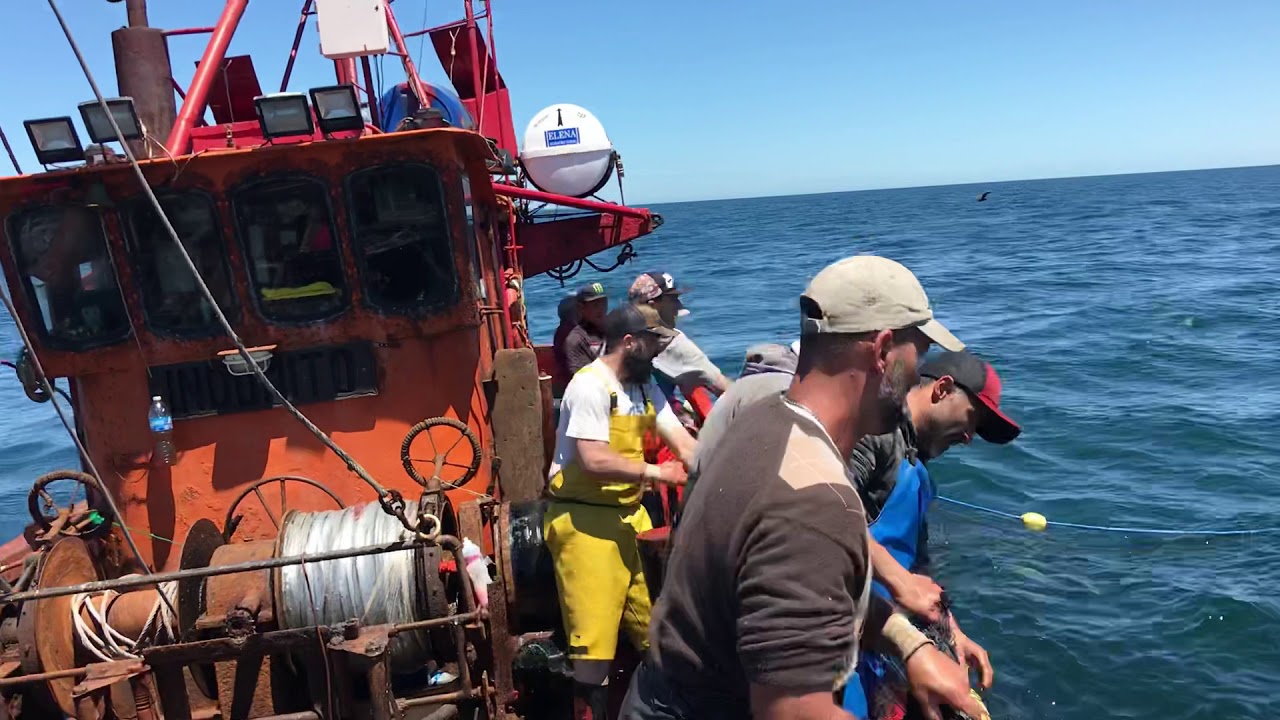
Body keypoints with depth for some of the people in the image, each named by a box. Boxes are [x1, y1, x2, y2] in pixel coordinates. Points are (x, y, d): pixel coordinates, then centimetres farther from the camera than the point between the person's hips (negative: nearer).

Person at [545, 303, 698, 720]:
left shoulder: (643, 386, 11)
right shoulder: (589, 386, -16)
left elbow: (680, 439, 5)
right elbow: (594, 460, -24)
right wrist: (654, 472, -15)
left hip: (627, 515, 8)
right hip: (584, 520, -8)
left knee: (651, 620, 14)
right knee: (595, 629, -2)